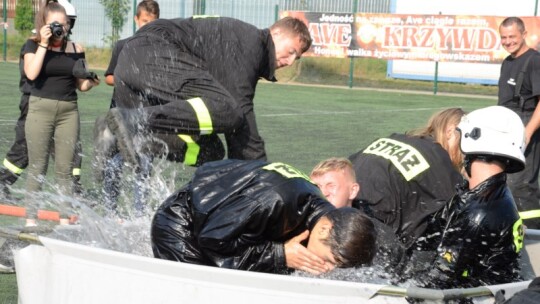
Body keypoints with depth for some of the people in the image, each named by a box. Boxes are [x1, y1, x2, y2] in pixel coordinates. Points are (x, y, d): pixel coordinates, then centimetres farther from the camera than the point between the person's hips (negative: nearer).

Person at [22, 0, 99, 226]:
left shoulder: (76, 50, 7)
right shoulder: (33, 45, 0)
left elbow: (81, 85, 13)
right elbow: (31, 73, -17)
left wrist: (90, 82, -10)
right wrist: (44, 44, -15)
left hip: (68, 111, 3)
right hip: (40, 108, -2)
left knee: (65, 169, 4)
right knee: (37, 167, 1)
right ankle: (30, 219, 7)